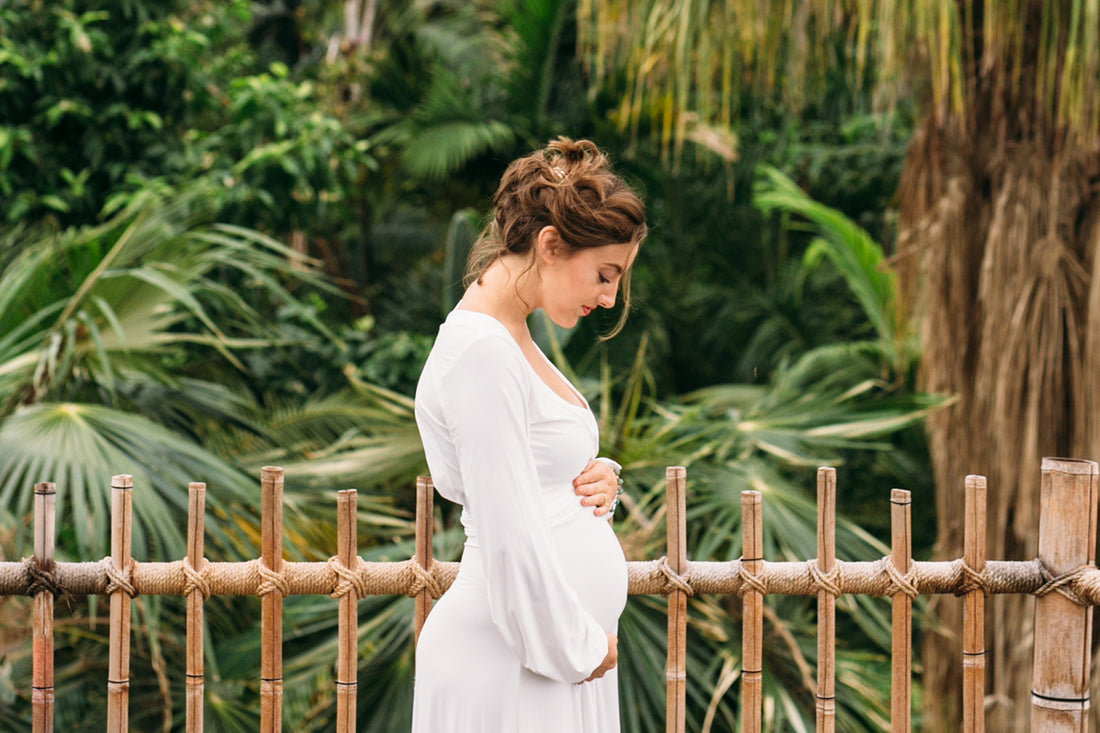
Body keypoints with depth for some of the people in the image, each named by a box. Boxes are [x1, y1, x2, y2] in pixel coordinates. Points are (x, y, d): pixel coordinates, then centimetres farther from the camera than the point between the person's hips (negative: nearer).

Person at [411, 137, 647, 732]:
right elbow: (509, 540, -21)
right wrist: (578, 648, -12)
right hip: (506, 667, -9)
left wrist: (594, 482, 4)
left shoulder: (512, 340, 13)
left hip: (564, 654, 9)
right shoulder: (481, 352, -17)